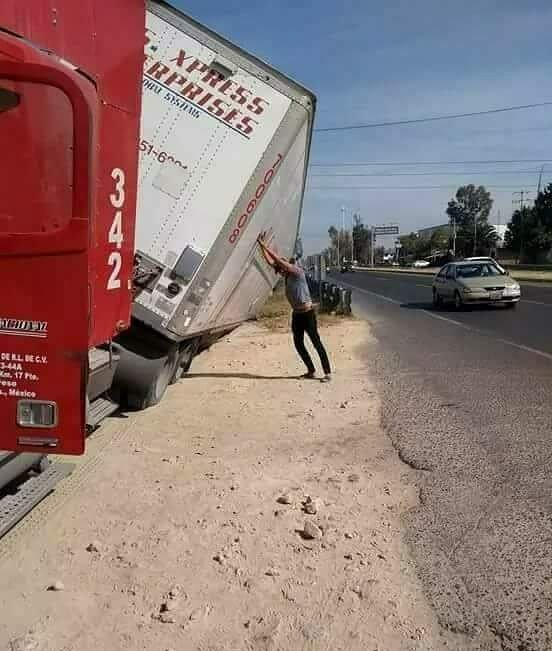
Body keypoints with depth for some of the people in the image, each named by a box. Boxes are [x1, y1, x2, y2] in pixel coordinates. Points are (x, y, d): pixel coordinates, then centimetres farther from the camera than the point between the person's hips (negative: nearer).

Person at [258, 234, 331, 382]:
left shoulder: (298, 273, -13)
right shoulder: (287, 276, 8)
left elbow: (279, 260, -21)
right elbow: (270, 262, 8)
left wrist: (265, 246, -16)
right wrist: (261, 246, 3)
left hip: (307, 313, -9)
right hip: (296, 314, 9)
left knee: (316, 343, -5)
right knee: (298, 344, 11)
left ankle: (327, 373, 0)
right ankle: (311, 371, 22)